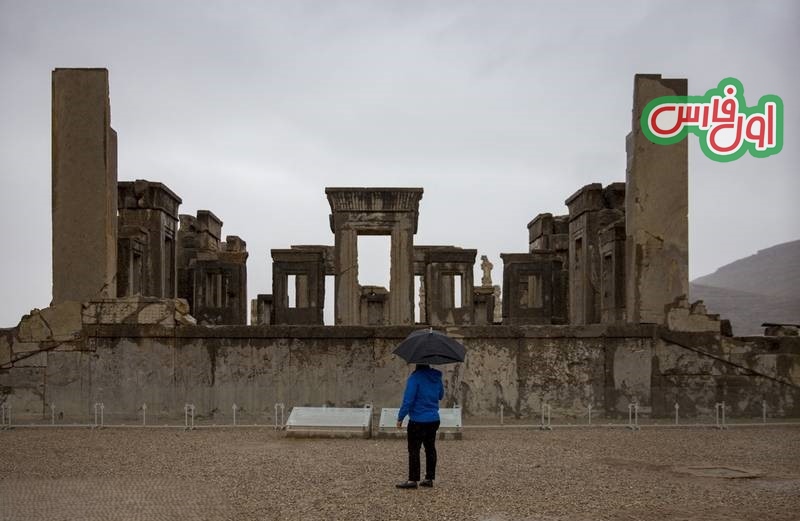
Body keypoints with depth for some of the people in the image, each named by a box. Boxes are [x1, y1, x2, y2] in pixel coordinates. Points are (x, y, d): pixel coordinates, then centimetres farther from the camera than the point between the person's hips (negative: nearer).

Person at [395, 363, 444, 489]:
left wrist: (400, 417, -12)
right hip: (434, 420, 7)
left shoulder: (415, 377, -17)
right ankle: (429, 478, 16)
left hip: (418, 421, -7)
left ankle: (412, 480, -2)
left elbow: (408, 399, -19)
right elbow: (440, 395, 21)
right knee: (430, 448, 13)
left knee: (413, 450, -2)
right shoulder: (437, 377, 5)